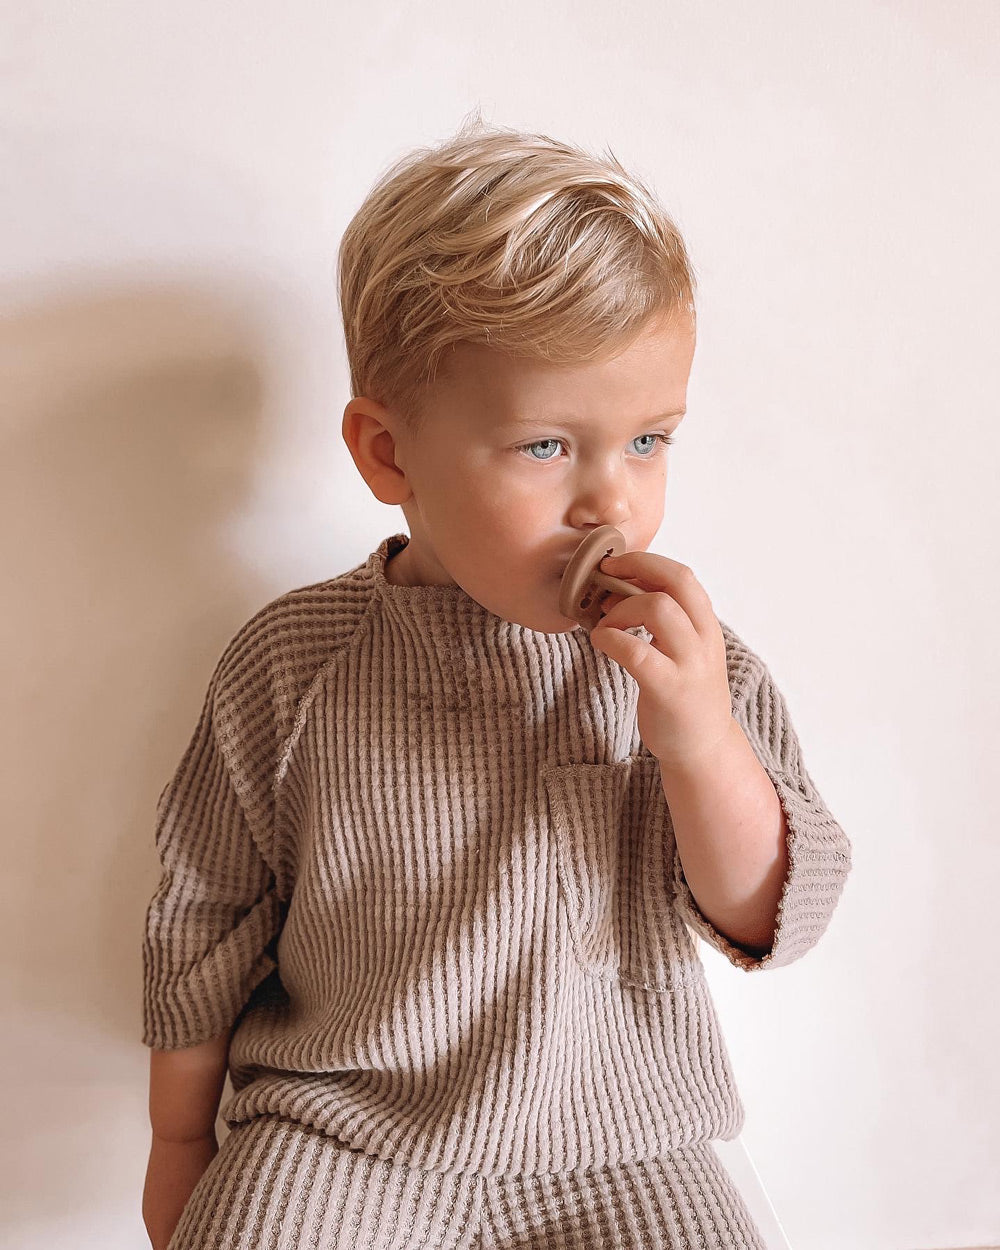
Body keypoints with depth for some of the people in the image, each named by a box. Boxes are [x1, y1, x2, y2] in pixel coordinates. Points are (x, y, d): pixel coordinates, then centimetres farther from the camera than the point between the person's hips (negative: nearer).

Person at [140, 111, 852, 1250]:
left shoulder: (686, 660, -8)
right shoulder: (294, 662, -10)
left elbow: (772, 919, -8)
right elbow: (204, 912, 3)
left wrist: (702, 745, -26)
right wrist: (180, 1140, 11)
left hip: (616, 1151, 1)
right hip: (333, 1142, 0)